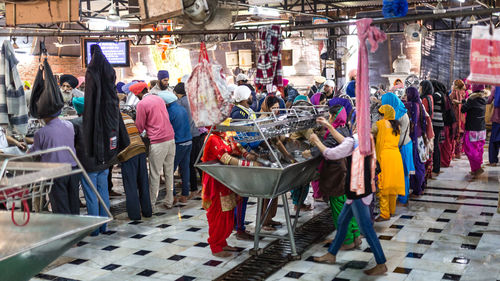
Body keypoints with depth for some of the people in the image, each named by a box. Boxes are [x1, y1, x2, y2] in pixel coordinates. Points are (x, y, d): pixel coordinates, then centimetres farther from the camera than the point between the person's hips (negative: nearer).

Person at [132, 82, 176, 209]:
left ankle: (151, 205, 7)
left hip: (158, 142, -7)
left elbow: (140, 127, -2)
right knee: (169, 172, 13)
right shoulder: (159, 99, 13)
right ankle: (169, 201, 21)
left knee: (154, 175, 0)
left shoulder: (142, 104, -8)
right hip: (171, 138, 7)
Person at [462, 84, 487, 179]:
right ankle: (476, 169, 20)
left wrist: (464, 102, 7)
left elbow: (463, 110, -10)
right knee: (479, 149, 13)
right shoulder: (483, 99, 7)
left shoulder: (472, 98, -14)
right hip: (482, 129, 7)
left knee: (470, 149, -3)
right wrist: (465, 101, 18)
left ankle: (477, 168, -10)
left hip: (472, 129, -7)